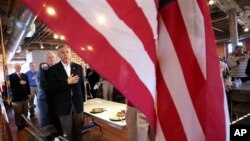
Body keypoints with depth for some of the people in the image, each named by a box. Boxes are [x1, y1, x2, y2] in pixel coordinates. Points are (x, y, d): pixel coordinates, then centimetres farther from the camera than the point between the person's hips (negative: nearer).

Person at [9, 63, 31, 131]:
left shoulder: (24, 75, 13)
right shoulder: (11, 76, -1)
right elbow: (11, 86, -13)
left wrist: (28, 93, 9)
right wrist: (19, 83, -19)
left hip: (25, 96, 4)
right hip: (17, 97, -4)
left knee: (25, 112, 9)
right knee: (18, 113, 3)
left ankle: (24, 123, 22)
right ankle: (19, 125, 16)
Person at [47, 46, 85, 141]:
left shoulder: (78, 67, 6)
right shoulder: (53, 69, -3)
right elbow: (51, 88, -11)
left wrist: (82, 101, 11)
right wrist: (67, 82, -18)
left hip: (77, 104, 3)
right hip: (63, 105, -2)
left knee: (78, 131, 12)